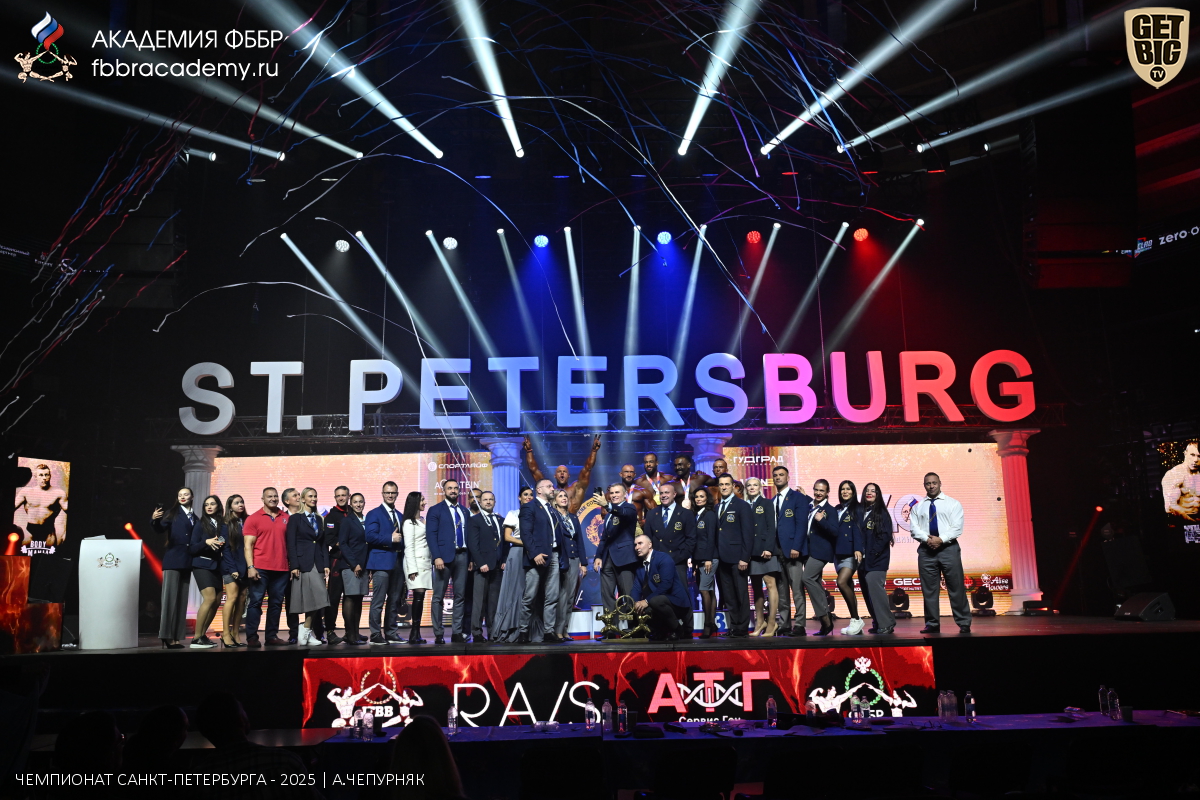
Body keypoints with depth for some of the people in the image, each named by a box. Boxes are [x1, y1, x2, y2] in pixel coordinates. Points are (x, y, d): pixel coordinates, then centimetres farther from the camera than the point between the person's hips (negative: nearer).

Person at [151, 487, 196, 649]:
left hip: (186, 562, 5)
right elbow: (161, 529, -15)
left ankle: (176, 637, 9)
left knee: (182, 600, 6)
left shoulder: (195, 518, 14)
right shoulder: (173, 513, 0)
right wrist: (154, 520, -33)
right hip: (173, 560, -5)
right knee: (170, 598, -9)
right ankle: (167, 636, -9)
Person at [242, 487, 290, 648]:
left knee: (276, 603, 6)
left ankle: (272, 636, 13)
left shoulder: (286, 518, 10)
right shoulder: (253, 519, 2)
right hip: (260, 568, -3)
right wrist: (250, 567, -11)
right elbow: (248, 545, -2)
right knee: (255, 602, -2)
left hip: (281, 569, 3)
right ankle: (251, 637, 2)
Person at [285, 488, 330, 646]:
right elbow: (291, 544, -4)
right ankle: (306, 631, 1)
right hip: (303, 563, -5)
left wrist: (326, 565, 4)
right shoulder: (295, 518, 2)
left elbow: (324, 544, 14)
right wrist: (294, 566, -13)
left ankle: (306, 632, 10)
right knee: (318, 597, -12)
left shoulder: (319, 519, 17)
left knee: (314, 600, 2)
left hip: (318, 564, 5)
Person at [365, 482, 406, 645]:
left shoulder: (399, 516, 21)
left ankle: (391, 633, 15)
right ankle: (375, 635, -2)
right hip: (381, 562, -7)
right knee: (378, 601, -7)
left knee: (395, 601, 9)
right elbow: (370, 536, -13)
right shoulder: (374, 514, 0)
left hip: (398, 563, 7)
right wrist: (391, 539, -15)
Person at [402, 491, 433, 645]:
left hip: (426, 563, 7)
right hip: (416, 562, -7)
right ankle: (414, 633, -8)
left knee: (421, 597, 3)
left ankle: (416, 633, 4)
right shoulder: (409, 523, -4)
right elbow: (409, 547, -9)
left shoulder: (423, 521, 18)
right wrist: (412, 569, -14)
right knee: (418, 595, -11)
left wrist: (433, 560, 8)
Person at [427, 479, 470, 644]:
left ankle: (457, 632, 10)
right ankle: (438, 634, 3)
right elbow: (432, 535, -5)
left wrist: (471, 558, 7)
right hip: (444, 556, -4)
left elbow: (468, 535, 14)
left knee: (460, 596, 5)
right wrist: (437, 557, -15)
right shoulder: (435, 510, 3)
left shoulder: (464, 511, 17)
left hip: (462, 556, 4)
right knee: (438, 597, -2)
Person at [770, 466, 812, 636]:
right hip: (776, 551, 6)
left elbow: (801, 524, -8)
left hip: (792, 550, -6)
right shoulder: (771, 502, 19)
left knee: (797, 589, -7)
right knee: (781, 591, 7)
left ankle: (799, 625, -4)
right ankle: (784, 625, 10)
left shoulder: (798, 498, 0)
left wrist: (796, 547, -16)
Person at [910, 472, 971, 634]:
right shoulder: (918, 506, 12)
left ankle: (964, 623, 7)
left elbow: (957, 528, -4)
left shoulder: (952, 504, 5)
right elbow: (914, 528, 4)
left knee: (956, 587, -1)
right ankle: (932, 624, 11)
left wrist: (941, 539, -17)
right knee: (929, 589, 4)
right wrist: (927, 539, -14)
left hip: (948, 548, -2)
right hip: (926, 550, 2)